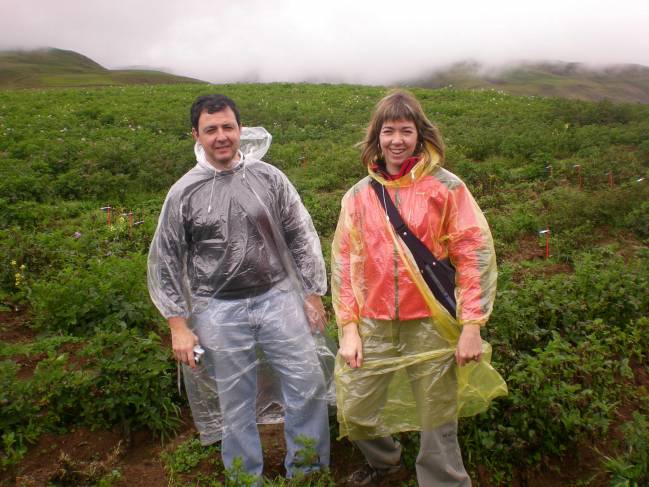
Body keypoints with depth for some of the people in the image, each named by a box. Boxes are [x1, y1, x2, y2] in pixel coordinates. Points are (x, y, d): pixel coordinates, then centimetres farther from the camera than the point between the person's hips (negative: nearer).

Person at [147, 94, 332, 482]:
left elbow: (301, 238, 5)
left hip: (278, 298, 1)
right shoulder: (184, 193, -2)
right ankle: (247, 478, 33)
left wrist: (313, 295, 4)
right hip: (220, 311, -1)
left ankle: (309, 471, 28)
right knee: (236, 403, 10)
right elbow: (166, 261, 2)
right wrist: (179, 326, -1)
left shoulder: (269, 177, 0)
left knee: (309, 384, 5)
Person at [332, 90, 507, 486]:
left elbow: (476, 254, -6)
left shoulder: (446, 187, -4)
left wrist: (472, 325, -11)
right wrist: (348, 328, 1)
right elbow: (344, 263, 6)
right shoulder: (359, 195, 4)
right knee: (354, 411, 13)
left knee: (438, 424, 8)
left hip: (431, 325, -3)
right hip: (374, 327, 3)